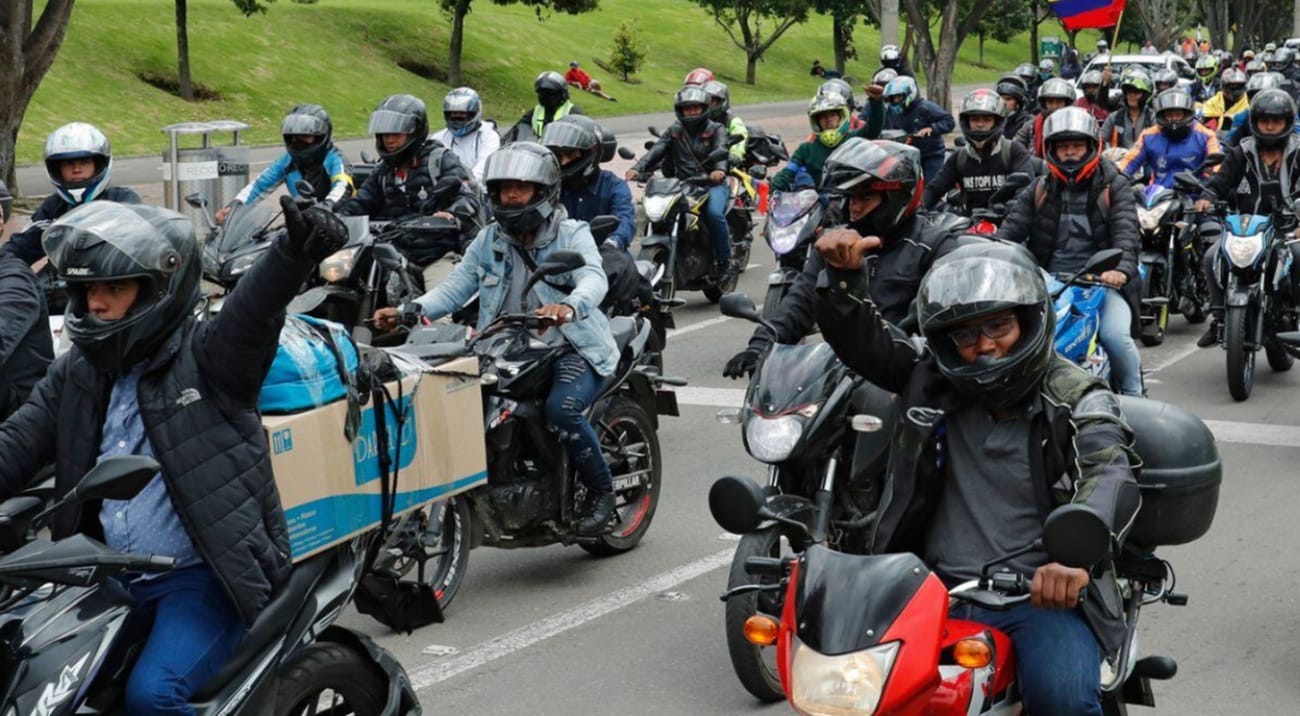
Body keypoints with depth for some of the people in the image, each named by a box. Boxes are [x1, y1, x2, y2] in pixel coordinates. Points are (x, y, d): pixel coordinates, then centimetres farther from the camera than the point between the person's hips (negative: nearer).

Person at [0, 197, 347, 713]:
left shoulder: (207, 355, -8)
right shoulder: (75, 374, 12)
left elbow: (253, 308, -28)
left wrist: (294, 252, -50)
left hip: (204, 579, -7)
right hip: (112, 580, 7)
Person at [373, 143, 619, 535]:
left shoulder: (572, 234, -2)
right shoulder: (489, 240, 13)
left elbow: (593, 278, -22)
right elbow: (456, 286, 6)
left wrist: (568, 307, -45)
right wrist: (408, 311, -13)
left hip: (573, 347, -5)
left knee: (561, 408, -32)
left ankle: (601, 491, -9)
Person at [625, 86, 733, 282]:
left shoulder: (716, 130, 7)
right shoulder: (674, 131, 16)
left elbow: (721, 150, -14)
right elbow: (656, 150, 1)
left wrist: (720, 169, -38)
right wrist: (637, 168, -19)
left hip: (712, 183, -3)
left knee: (714, 213, -33)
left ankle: (725, 262, -19)